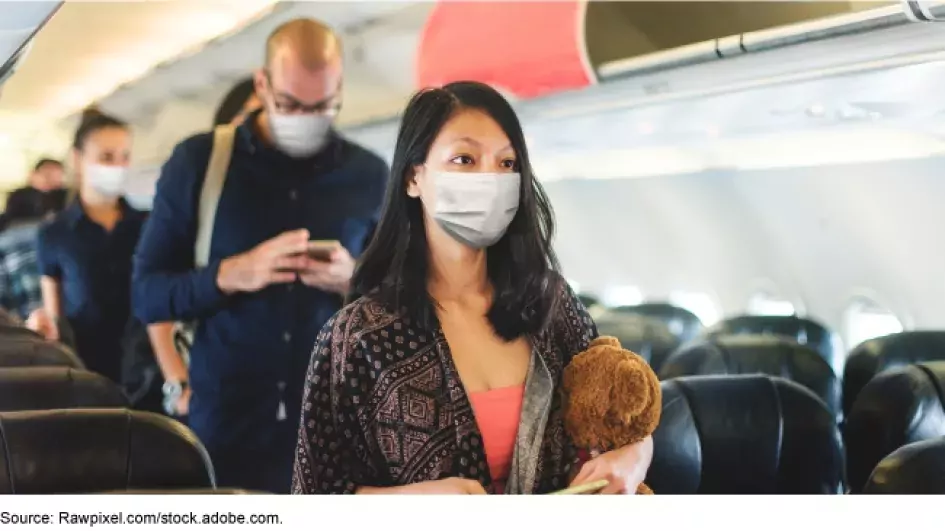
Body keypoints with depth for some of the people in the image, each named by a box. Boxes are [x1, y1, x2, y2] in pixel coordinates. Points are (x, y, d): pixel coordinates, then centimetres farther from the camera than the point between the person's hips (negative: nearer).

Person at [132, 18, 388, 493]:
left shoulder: (369, 175, 3)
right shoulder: (199, 161, -1)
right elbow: (146, 294, 0)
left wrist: (356, 282, -13)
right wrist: (230, 276, -17)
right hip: (224, 420, -1)